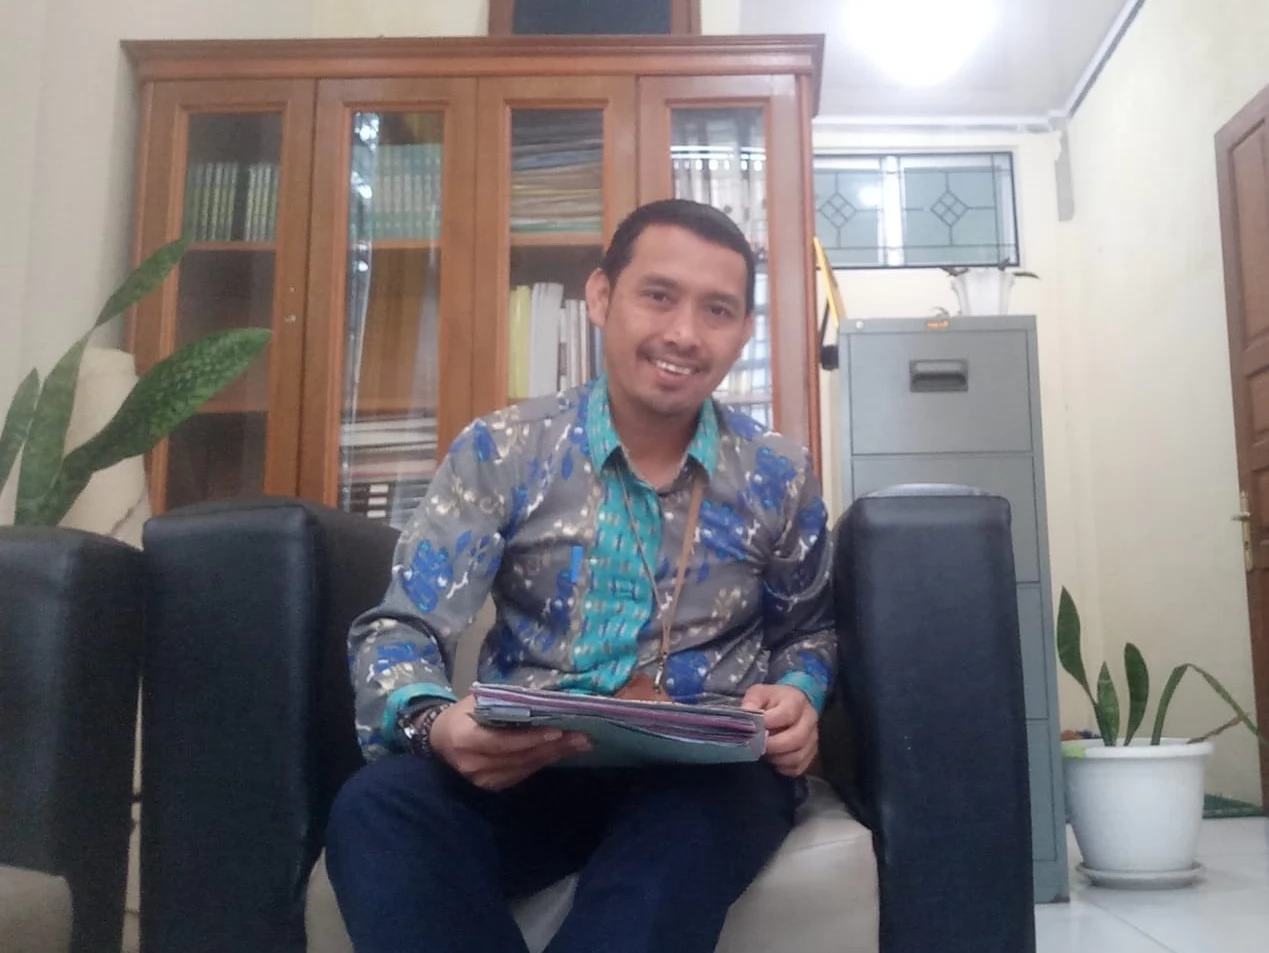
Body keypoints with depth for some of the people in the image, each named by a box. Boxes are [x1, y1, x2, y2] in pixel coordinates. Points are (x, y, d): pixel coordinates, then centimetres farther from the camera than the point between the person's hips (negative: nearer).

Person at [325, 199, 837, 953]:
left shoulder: (778, 477, 7)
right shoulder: (500, 453, 2)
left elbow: (809, 631, 21)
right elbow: (401, 631, -2)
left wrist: (799, 695, -4)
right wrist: (436, 724, -26)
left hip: (707, 772, 0)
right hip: (525, 769, 1)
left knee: (694, 818, -38)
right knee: (377, 810, -31)